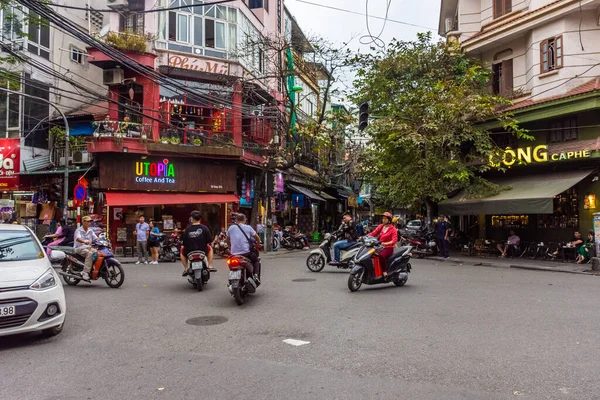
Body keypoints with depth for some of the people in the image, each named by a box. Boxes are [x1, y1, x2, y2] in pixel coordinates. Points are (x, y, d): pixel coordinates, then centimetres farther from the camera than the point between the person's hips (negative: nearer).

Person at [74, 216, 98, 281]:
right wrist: (85, 242, -45)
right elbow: (78, 239, -24)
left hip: (88, 247, 6)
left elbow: (96, 238, 7)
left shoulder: (90, 231, 15)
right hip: (79, 248, -6)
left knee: (98, 252, -23)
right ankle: (85, 273, -37)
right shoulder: (78, 230, -4)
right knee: (89, 253, -35)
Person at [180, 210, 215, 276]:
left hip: (189, 252, 0)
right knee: (210, 248, 34)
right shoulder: (204, 228, -10)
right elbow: (209, 240, -5)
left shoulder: (187, 229, -9)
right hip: (203, 251, 0)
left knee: (182, 249, 34)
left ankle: (186, 269, 24)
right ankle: (210, 266, 21)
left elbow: (184, 242, -5)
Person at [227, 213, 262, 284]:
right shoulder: (248, 227, 4)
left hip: (234, 254, 2)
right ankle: (256, 275, 1)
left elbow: (227, 240, 23)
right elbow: (257, 238, 11)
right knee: (256, 260, 22)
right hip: (246, 252, -2)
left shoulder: (231, 228, 11)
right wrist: (257, 243, 31)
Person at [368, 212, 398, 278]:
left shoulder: (393, 229, -2)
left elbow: (394, 240, -14)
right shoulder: (380, 227, 14)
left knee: (381, 255, -36)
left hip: (388, 248, -5)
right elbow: (373, 233, 5)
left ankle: (385, 271, -25)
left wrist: (386, 243, -32)